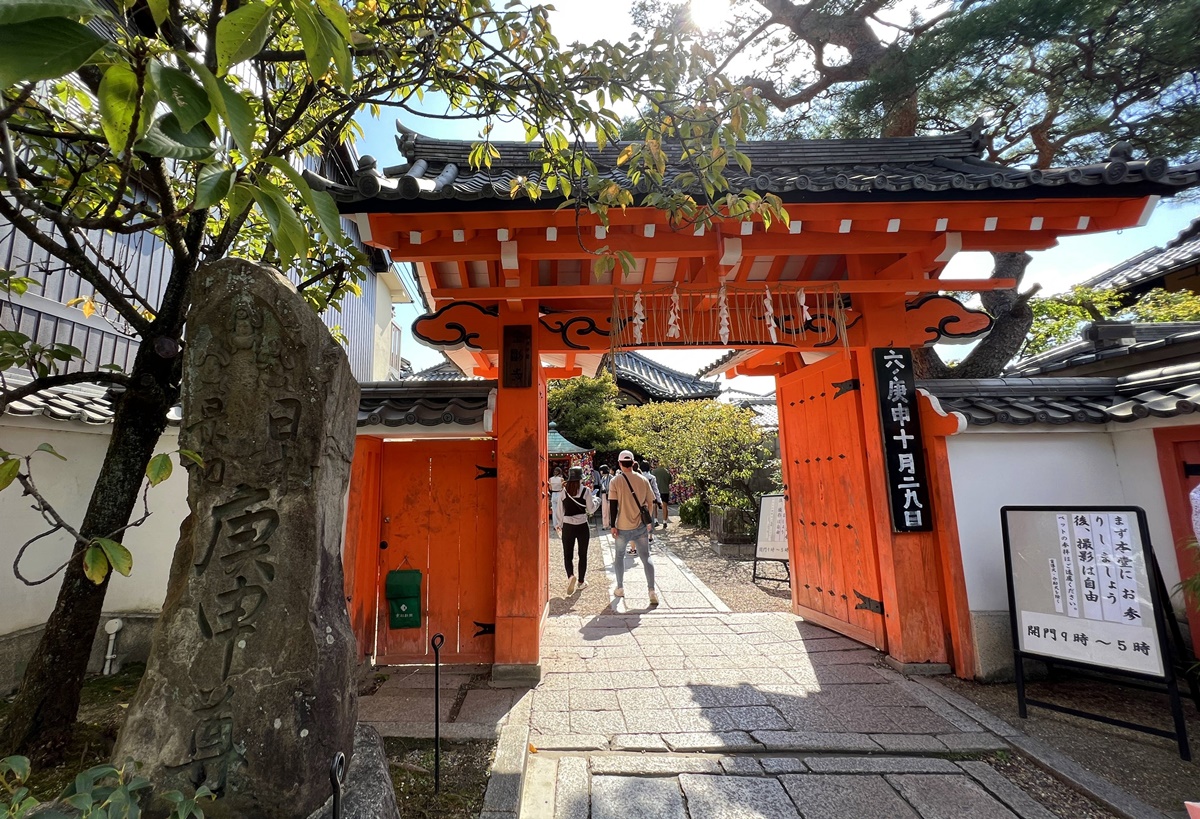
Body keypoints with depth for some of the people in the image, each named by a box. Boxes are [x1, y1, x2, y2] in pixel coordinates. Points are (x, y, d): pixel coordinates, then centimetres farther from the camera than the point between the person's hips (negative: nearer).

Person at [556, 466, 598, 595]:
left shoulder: (563, 492, -2)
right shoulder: (585, 491, -8)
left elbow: (560, 512, 3)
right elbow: (591, 509, -4)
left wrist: (561, 525, 18)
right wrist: (595, 500, 14)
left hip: (568, 526, 1)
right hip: (582, 526, 0)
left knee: (568, 555, 8)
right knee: (583, 555, 15)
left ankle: (571, 576, -16)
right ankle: (581, 581, 24)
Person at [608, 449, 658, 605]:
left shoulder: (615, 481, -8)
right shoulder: (643, 480, 0)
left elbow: (613, 505, -11)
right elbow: (650, 502, 5)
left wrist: (613, 526, -5)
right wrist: (648, 522, 17)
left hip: (623, 527, -1)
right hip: (641, 526, 2)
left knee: (620, 556, 18)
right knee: (646, 558, 7)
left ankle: (620, 588, 25)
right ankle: (652, 591, 0)